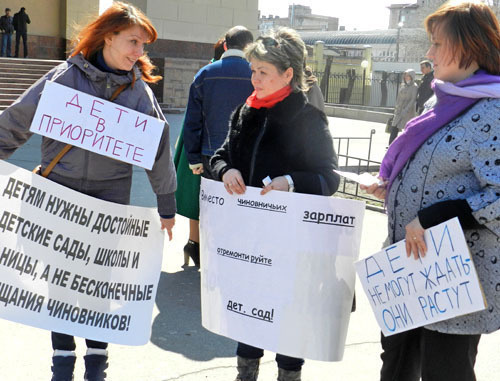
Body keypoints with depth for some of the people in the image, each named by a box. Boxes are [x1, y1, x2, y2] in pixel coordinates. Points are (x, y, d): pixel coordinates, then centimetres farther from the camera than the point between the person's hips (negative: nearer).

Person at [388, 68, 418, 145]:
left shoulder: (414, 87, -7)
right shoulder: (403, 85, 12)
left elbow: (413, 100, -15)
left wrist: (406, 110, -23)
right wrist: (396, 108, 11)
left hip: (408, 111, -6)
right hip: (399, 111, 6)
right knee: (394, 130, 0)